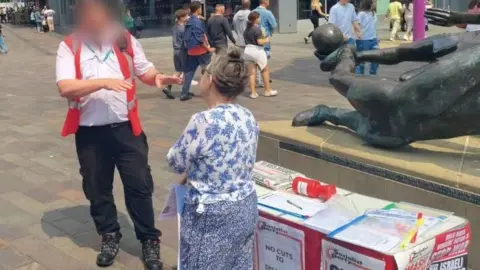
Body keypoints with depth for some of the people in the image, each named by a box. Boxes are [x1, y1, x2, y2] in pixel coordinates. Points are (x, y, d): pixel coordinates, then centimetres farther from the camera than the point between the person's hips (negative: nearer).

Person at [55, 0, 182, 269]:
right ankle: (110, 237, 34)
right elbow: (65, 87, -16)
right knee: (97, 188, 14)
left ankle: (150, 240, 22)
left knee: (139, 185, 6)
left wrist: (159, 77, -12)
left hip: (126, 127, 0)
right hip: (89, 131, 0)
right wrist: (103, 81, -26)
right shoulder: (69, 46, -5)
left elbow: (145, 70, 10)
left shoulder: (126, 40, 1)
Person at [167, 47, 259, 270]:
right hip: (246, 207, 7)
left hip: (213, 216, -7)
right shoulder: (248, 117, -1)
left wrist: (190, 173, 12)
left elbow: (176, 163, -9)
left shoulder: (204, 122, -24)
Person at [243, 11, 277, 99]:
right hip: (257, 50, -6)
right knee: (265, 71, 11)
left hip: (248, 50, 6)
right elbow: (260, 41, -21)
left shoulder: (247, 29, 9)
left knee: (252, 73, 8)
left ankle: (253, 93, 7)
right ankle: (268, 91, 19)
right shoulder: (257, 28, -15)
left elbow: (246, 40, 11)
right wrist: (266, 40, -1)